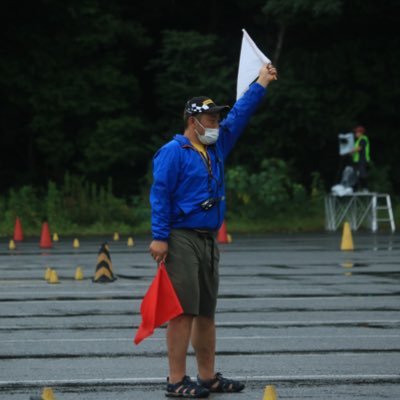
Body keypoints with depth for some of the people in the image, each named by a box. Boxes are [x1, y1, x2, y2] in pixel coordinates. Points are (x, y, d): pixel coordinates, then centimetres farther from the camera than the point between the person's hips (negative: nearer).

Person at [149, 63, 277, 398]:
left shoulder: (216, 146, 17)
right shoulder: (173, 152, -7)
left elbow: (239, 116, 28)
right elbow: (160, 194, -12)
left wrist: (261, 84, 30)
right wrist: (159, 238, -18)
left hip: (209, 241, 9)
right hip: (182, 241, -9)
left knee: (206, 313, 12)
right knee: (183, 311, -11)